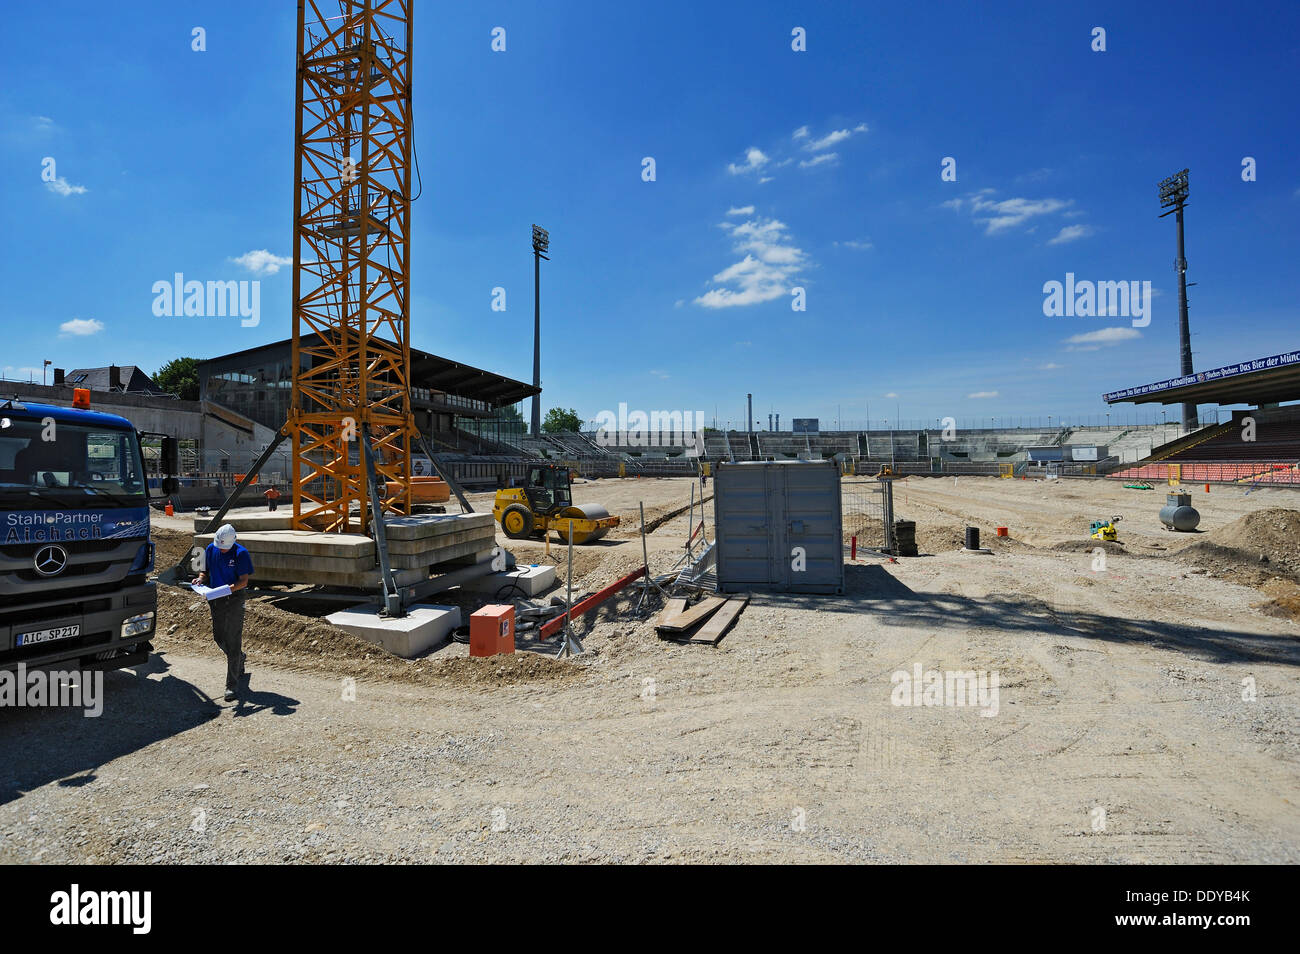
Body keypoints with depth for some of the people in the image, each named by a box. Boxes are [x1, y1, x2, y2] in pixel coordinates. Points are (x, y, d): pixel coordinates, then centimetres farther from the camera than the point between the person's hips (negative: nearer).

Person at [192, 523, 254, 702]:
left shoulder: (241, 553, -12)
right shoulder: (210, 549, 3)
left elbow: (244, 581, -13)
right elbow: (206, 571, 14)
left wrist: (229, 588, -30)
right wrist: (201, 579, -8)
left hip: (234, 599, -6)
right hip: (216, 600, 6)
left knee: (233, 642, -5)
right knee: (219, 638, 16)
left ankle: (232, 687, 0)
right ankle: (240, 660, 45)